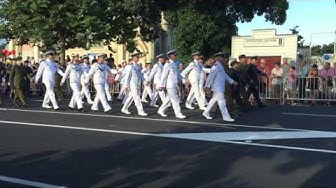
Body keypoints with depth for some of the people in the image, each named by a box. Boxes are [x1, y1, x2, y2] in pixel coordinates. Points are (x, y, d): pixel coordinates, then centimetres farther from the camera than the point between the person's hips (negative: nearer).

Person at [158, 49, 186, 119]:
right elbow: (163, 75, -14)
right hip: (170, 85, -9)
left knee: (168, 99, 14)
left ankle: (161, 110, 25)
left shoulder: (175, 64, 14)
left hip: (175, 85, 9)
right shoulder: (168, 64, -12)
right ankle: (178, 114, 1)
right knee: (175, 99, -5)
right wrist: (161, 85, -15)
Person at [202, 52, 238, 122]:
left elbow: (225, 75, 22)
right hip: (217, 88, -10)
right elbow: (210, 77, -20)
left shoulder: (221, 66, 15)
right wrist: (207, 86, -22)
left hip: (220, 88, 10)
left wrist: (232, 82, 17)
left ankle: (206, 113, 27)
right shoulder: (216, 66, -17)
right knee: (222, 102, -7)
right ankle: (226, 117, -3)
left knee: (213, 100, 17)